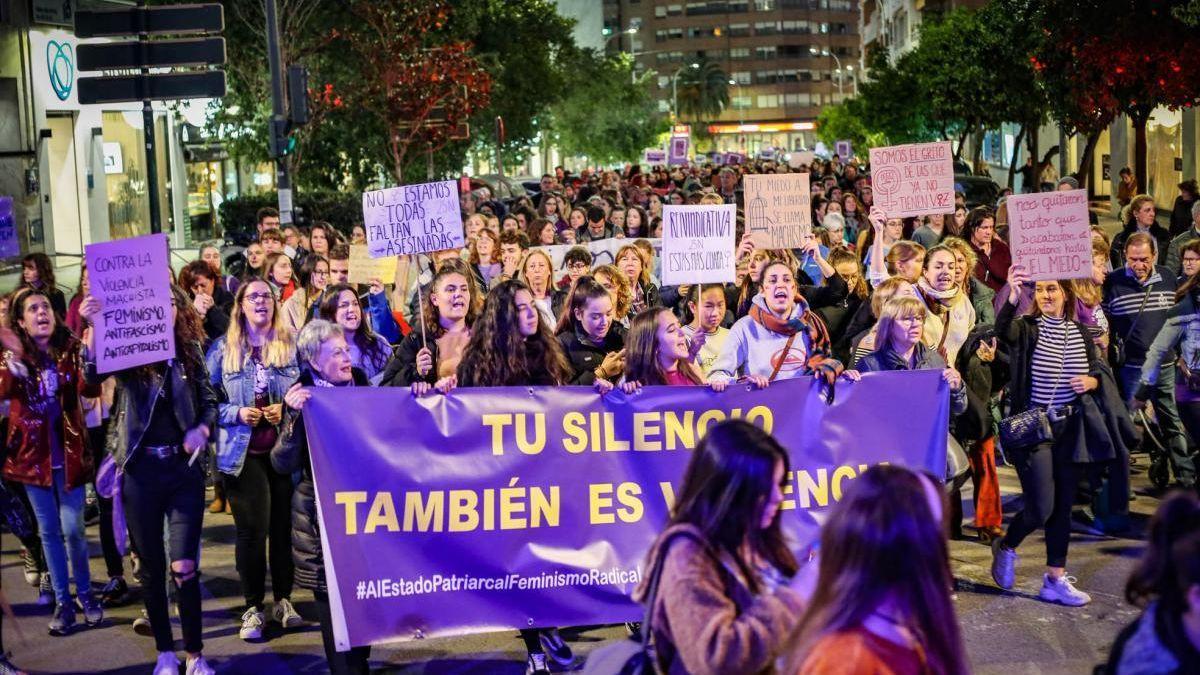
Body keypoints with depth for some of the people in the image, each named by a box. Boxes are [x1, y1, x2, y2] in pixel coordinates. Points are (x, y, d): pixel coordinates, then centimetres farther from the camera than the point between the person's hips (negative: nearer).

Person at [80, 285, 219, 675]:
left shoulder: (189, 353, 5)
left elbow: (209, 401, 14)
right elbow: (93, 375, -21)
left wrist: (203, 428, -7)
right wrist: (94, 328, -36)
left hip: (183, 467, 1)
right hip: (141, 470, 0)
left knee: (184, 567, -4)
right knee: (152, 567, 8)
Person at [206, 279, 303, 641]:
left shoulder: (292, 346, 7)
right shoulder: (223, 349, 5)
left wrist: (287, 410, -9)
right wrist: (237, 413, -11)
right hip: (242, 450, -1)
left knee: (284, 525, 4)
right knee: (251, 529, -2)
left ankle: (283, 600, 19)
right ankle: (253, 607, 9)